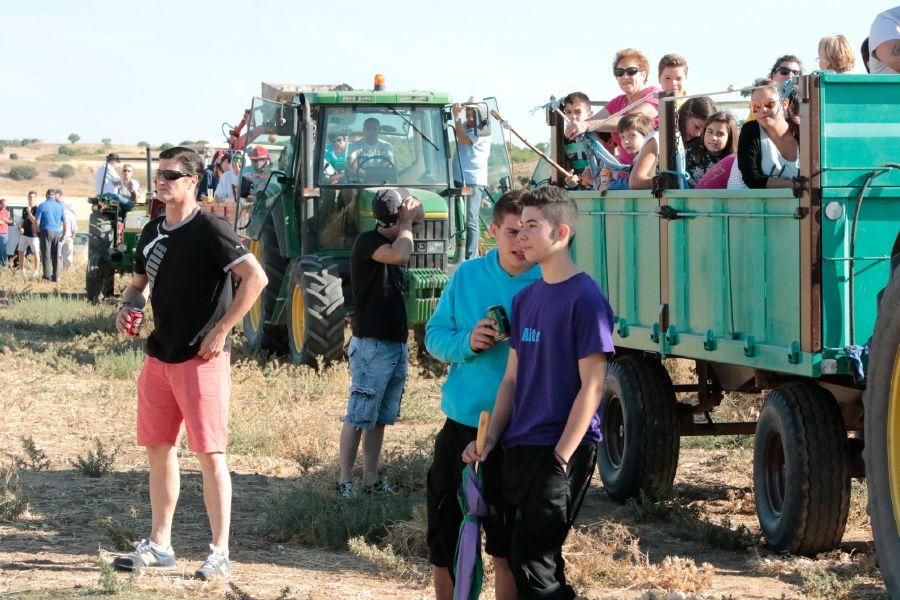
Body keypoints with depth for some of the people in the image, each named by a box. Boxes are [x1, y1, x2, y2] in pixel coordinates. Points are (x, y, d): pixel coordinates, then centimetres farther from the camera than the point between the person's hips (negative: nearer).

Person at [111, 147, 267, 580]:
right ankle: (159, 545, 23)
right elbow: (140, 282, 25)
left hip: (202, 358, -8)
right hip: (159, 354, 8)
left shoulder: (209, 229, -12)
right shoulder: (153, 232, 11)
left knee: (210, 453, -6)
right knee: (158, 447, 13)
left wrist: (221, 330, -18)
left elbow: (255, 277, -19)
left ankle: (220, 553, -1)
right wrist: (127, 307, 2)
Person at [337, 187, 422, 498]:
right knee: (358, 418, -4)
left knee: (380, 419, 11)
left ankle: (371, 479, 16)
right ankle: (345, 480, 0)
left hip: (396, 346, 8)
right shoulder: (367, 242, -11)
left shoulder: (394, 243, 15)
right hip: (371, 345, -8)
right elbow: (400, 255, -33)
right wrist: (408, 221, -16)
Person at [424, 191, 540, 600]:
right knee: (444, 540, 11)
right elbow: (434, 336, 5)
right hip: (462, 425, 3)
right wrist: (467, 342, -14)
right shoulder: (468, 275, 2)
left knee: (508, 548, 7)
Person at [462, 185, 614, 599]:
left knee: (532, 563, -9)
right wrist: (491, 438, 5)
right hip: (519, 448, 8)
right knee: (521, 559, 11)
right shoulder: (525, 298, 12)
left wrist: (561, 457, -17)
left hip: (561, 451, -8)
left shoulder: (585, 298, -11)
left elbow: (592, 386, -14)